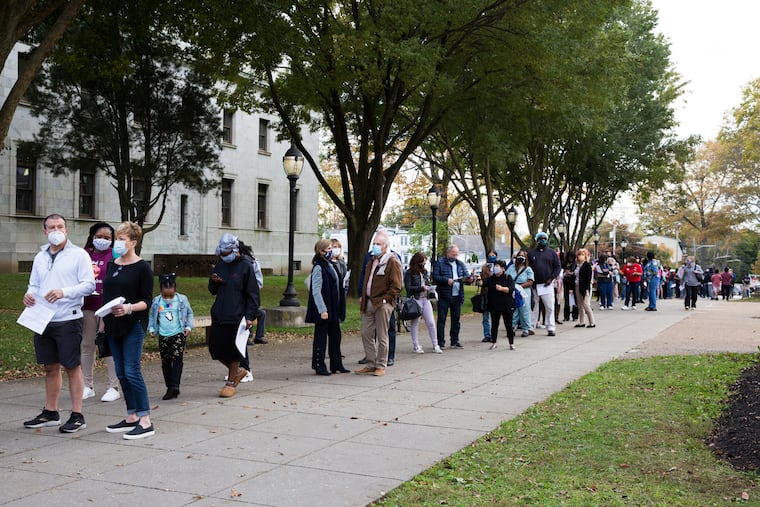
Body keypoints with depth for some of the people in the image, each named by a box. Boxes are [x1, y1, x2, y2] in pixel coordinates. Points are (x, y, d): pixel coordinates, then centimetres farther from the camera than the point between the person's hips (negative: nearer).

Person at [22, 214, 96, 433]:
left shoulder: (78, 254, -3)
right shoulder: (40, 257, 15)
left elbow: (89, 285, -9)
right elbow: (34, 284, 21)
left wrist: (64, 292, -22)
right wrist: (30, 294, -1)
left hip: (68, 319, -6)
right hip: (42, 320, 6)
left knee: (72, 367, -1)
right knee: (50, 367, 13)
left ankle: (77, 415, 5)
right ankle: (50, 413, 24)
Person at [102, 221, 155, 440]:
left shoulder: (142, 268, -7)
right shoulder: (111, 265, 13)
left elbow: (147, 301, -9)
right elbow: (106, 295, 19)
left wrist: (129, 308, -27)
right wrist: (104, 322, 16)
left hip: (134, 325, -7)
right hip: (113, 325, 7)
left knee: (132, 371, -10)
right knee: (121, 373, 10)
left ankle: (145, 421, -6)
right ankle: (131, 417, 19)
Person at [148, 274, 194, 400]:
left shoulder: (182, 300, -1)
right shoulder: (156, 302, 3)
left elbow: (189, 314, 10)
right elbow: (152, 316, 16)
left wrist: (188, 326, -2)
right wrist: (151, 329, 3)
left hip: (178, 334, -3)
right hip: (163, 336, 3)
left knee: (177, 359, -14)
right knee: (165, 362, 5)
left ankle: (174, 386, -16)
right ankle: (170, 387, 13)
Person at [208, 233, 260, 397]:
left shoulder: (245, 267, -6)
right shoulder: (219, 266, 12)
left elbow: (253, 294, -7)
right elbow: (213, 291, 21)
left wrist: (250, 316, -14)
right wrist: (213, 281, -2)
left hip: (236, 316, -6)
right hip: (218, 316, 6)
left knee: (233, 349, -1)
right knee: (215, 348, 6)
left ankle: (231, 382, 14)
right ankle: (238, 371, 28)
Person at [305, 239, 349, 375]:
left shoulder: (329, 266, 14)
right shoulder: (318, 268, -13)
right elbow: (316, 291, -18)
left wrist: (338, 309, 18)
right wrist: (322, 310, -22)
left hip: (333, 309, 9)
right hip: (324, 310, -9)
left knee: (335, 336, 12)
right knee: (321, 337, 0)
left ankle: (336, 364, 20)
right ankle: (319, 366, 8)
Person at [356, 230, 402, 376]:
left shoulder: (392, 262, -7)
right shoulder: (372, 260, 18)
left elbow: (396, 286, -12)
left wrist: (384, 299, -18)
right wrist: (363, 297, 16)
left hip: (382, 304, -8)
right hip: (368, 303, 8)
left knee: (381, 336, -1)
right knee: (366, 334, 8)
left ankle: (381, 366, 8)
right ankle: (370, 364, 17)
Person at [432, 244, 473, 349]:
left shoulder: (461, 264, 15)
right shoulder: (439, 263, -1)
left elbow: (466, 275, 14)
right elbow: (435, 277, -8)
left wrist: (469, 279, -9)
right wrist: (446, 280, -20)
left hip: (457, 296, 5)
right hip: (444, 296, -5)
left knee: (456, 319, 9)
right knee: (441, 320, -2)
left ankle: (454, 341, 17)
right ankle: (440, 342, 2)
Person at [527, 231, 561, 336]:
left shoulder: (552, 253, 8)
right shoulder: (531, 253, 9)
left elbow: (558, 267, 6)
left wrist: (551, 278, -6)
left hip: (547, 285, -1)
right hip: (534, 285, 1)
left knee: (550, 307, -3)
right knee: (533, 307, 4)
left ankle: (550, 328, 2)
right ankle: (530, 327, 10)